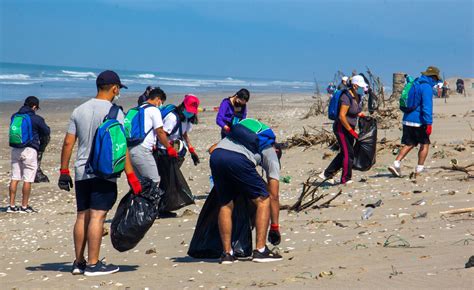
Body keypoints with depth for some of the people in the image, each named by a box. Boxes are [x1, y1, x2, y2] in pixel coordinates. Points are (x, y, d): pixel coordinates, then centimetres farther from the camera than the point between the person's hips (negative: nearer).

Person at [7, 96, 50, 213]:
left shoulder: (14, 116, 7)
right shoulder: (36, 119, -9)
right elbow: (47, 132, 2)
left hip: (15, 149, 5)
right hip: (29, 150, -5)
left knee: (14, 178, 10)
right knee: (28, 180, 1)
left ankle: (12, 205, 11)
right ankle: (24, 206, 4)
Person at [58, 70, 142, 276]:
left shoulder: (79, 110, 11)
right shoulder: (113, 112, -6)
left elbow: (68, 142, 9)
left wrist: (64, 172, 14)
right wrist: (131, 176, -11)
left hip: (81, 173, 6)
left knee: (82, 216, 11)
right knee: (97, 216, -5)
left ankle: (79, 263, 15)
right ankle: (93, 264, -5)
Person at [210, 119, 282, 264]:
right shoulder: (271, 154, 29)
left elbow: (212, 149, 29)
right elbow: (274, 196, 25)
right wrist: (275, 227, 31)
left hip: (216, 157, 5)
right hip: (238, 160, -4)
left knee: (226, 205, 20)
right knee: (263, 200, 12)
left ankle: (227, 253, 16)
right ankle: (260, 250, 7)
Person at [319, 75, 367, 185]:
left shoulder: (357, 97, 7)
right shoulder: (347, 97, -22)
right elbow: (342, 116, -26)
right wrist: (351, 131, -23)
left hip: (348, 128, 10)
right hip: (341, 128, -10)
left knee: (344, 153, 12)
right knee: (348, 154, -7)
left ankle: (327, 174, 21)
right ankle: (346, 179, 4)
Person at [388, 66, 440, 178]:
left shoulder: (415, 84, 15)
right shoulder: (427, 87, -13)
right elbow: (427, 107, -21)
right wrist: (429, 123, -22)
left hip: (407, 120, 8)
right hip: (418, 122, -8)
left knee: (409, 144, 11)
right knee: (425, 144, 7)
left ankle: (396, 164, -4)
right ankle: (419, 170, 7)